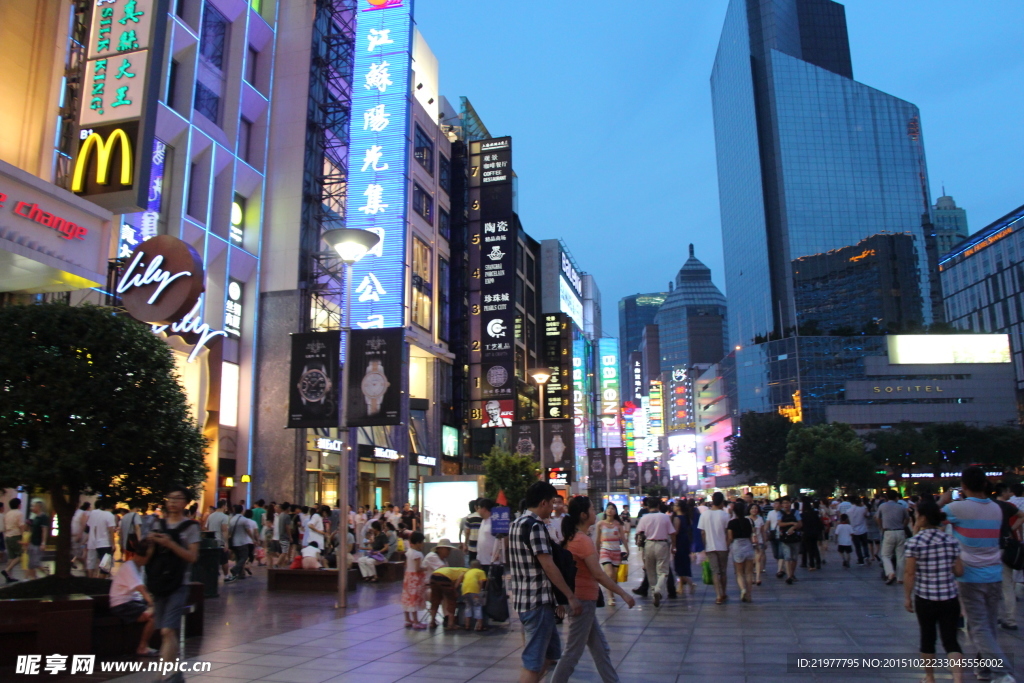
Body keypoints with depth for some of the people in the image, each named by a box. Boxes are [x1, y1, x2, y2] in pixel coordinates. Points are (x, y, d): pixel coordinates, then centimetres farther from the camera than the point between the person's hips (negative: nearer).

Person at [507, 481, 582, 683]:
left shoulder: (517, 524, 14)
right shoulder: (535, 525, -17)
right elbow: (548, 566, -20)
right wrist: (571, 597, -16)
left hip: (523, 598, 10)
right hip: (537, 601, -10)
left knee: (550, 653, 19)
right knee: (533, 662, -2)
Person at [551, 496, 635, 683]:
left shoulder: (573, 537, 9)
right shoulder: (583, 540, -19)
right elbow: (598, 574, -21)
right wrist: (623, 594, -16)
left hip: (582, 599, 9)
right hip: (583, 600, -9)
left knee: (600, 648, 16)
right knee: (573, 652, 0)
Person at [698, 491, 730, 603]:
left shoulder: (705, 515, -3)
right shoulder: (725, 515, -8)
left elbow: (702, 533, 0)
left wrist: (704, 546, 10)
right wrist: (728, 545, 4)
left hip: (710, 547, 0)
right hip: (722, 547, 0)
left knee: (715, 571, 3)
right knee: (723, 571, 13)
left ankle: (718, 595, -7)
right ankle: (723, 594, 23)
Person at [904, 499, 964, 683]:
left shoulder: (915, 542, -11)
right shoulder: (950, 541, 1)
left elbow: (909, 573, -11)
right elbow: (959, 571, 3)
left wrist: (907, 597, -2)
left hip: (925, 599, -2)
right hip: (950, 599, 3)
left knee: (927, 638, 14)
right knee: (951, 640, 6)